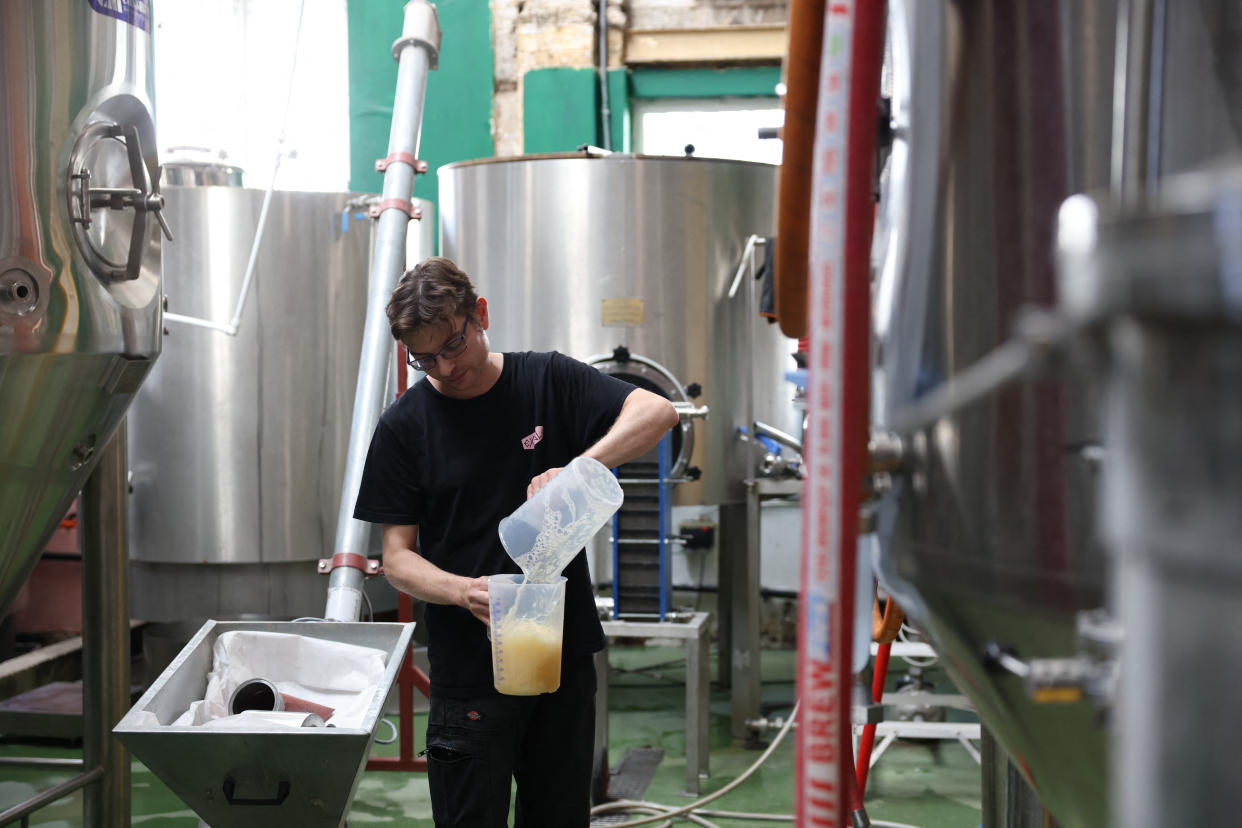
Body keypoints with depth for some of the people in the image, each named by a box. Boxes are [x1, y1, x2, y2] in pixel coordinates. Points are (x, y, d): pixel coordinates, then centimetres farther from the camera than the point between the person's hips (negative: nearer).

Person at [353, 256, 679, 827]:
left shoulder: (548, 381, 0)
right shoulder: (404, 426, -2)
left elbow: (657, 411, -12)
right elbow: (397, 557, -2)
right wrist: (466, 591, -22)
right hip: (469, 668, -1)